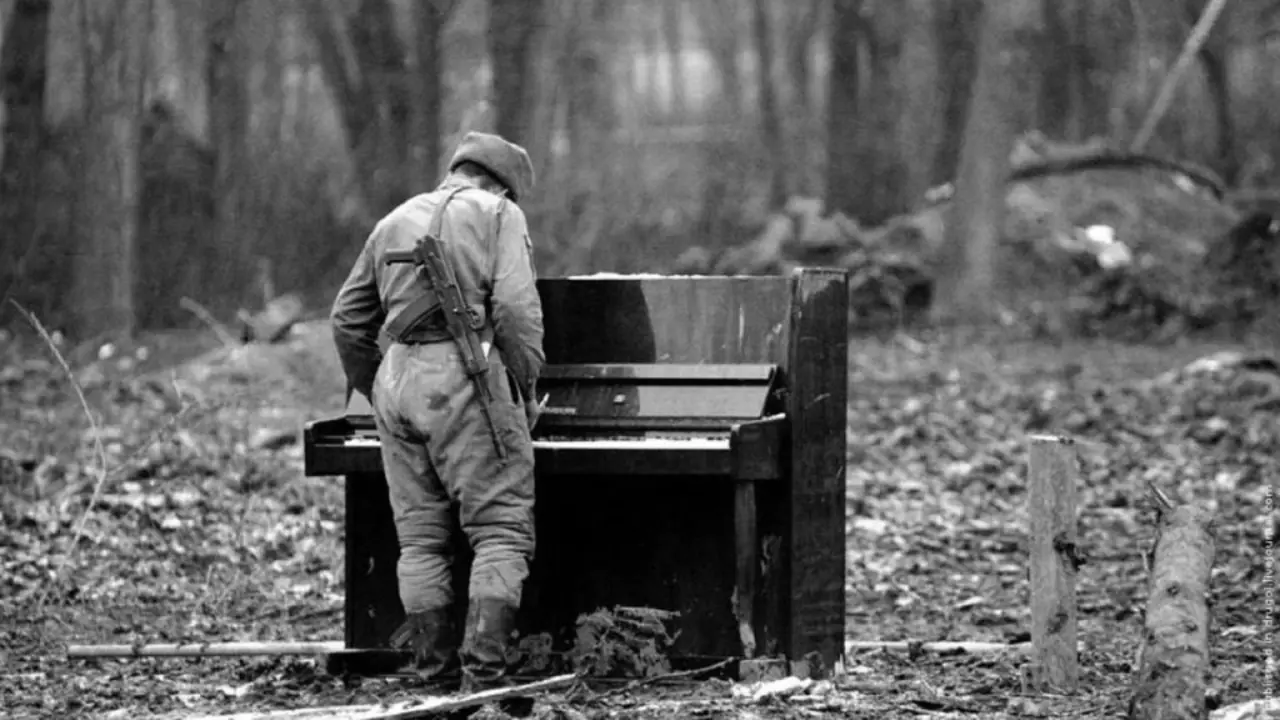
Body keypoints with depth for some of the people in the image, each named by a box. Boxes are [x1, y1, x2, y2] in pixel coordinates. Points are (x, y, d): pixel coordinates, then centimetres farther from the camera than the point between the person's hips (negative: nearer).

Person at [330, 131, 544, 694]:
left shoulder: (394, 222, 23)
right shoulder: (498, 214, 6)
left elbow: (348, 319, 24)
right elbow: (515, 308, -8)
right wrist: (527, 388, 0)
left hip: (396, 375, 6)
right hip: (463, 376, -6)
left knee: (419, 534, 11)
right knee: (502, 529, -4)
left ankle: (434, 668, 10)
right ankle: (483, 669, -15)